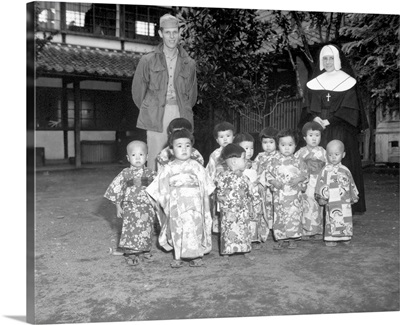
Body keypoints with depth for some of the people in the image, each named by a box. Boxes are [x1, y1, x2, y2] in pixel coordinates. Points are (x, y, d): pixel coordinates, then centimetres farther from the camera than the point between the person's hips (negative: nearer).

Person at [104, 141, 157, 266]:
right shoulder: (125, 174, -3)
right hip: (131, 207, -2)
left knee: (146, 230, 10)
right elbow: (116, 189, 2)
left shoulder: (150, 174, 2)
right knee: (131, 229, -5)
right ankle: (131, 254, 7)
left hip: (147, 208, 2)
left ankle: (145, 251, 27)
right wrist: (118, 206, 1)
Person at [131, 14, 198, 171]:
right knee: (155, 159, -7)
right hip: (156, 117, -1)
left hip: (180, 115, 2)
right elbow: (138, 90, 12)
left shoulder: (189, 63, 12)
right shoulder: (148, 60, 6)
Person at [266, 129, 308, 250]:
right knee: (279, 216, 3)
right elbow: (269, 174, 7)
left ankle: (292, 239, 11)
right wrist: (274, 182, -10)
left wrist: (299, 179, -13)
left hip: (294, 195, -1)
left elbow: (305, 174, 6)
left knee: (294, 216, -2)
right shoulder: (275, 162, 5)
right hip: (279, 195, 1)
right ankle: (280, 240, 13)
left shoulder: (297, 162, 4)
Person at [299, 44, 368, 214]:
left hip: (341, 131, -2)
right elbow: (307, 106, 11)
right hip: (318, 129, 3)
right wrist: (314, 118, -10)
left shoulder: (347, 81, 5)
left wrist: (329, 121, -12)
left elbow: (350, 108, -2)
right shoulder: (314, 83, 14)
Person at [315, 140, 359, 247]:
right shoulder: (326, 170, -2)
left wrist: (353, 197, 18)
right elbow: (321, 184, -5)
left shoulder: (345, 170, 9)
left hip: (345, 201, 4)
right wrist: (321, 197, -11)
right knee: (332, 219, -3)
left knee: (346, 220, 8)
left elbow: (351, 183, 17)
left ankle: (345, 237, 22)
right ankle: (330, 239, 5)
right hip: (332, 202, -4)